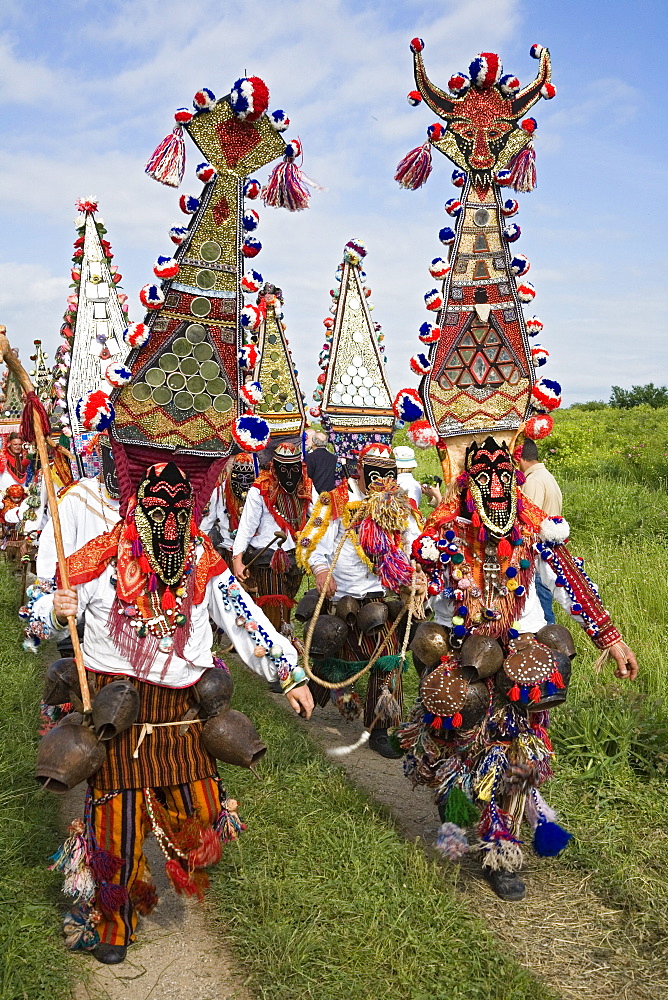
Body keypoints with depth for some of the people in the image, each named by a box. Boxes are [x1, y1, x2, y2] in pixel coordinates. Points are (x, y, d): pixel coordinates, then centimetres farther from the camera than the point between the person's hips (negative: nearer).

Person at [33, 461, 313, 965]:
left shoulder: (203, 560, 1)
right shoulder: (108, 556, -9)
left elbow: (245, 618, 6)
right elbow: (43, 609, -5)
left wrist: (290, 675, 3)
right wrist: (56, 611, -30)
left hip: (181, 704, 3)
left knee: (199, 810, 7)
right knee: (119, 813, 1)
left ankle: (189, 878, 42)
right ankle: (111, 921, 27)